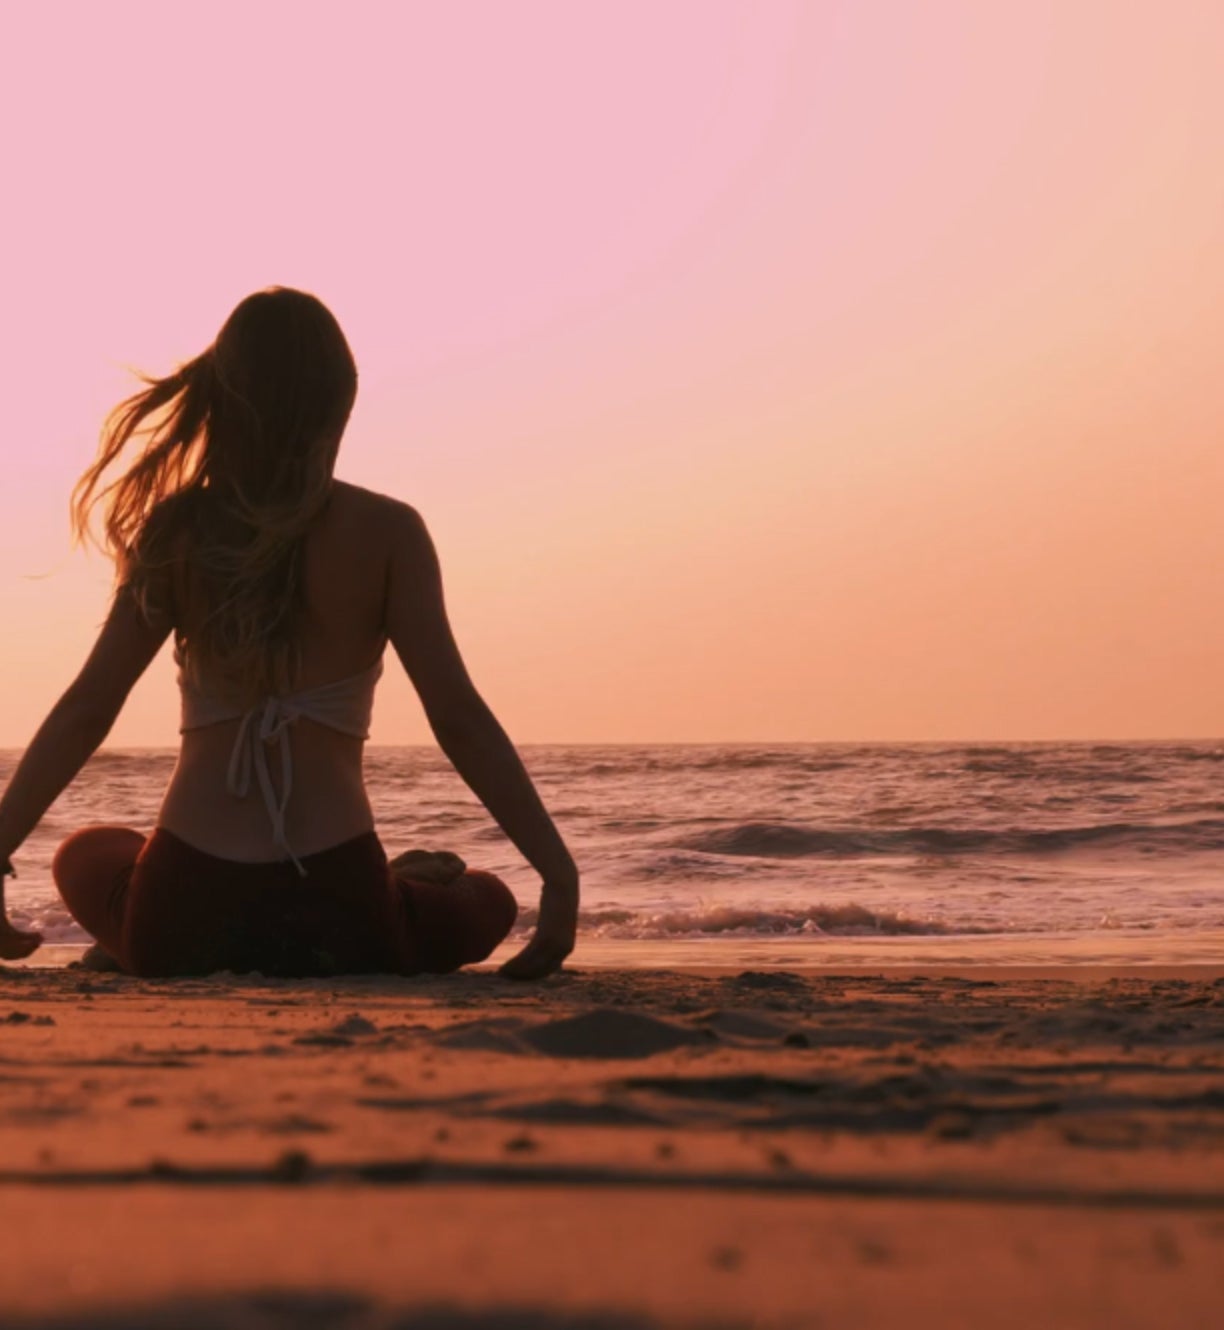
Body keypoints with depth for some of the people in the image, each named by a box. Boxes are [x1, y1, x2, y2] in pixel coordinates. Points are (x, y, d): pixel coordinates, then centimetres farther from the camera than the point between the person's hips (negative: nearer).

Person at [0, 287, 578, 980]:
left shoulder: (175, 532, 3)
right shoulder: (386, 532, -2)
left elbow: (86, 709, 0)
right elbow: (457, 716, -8)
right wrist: (560, 872, -7)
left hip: (178, 921, 1)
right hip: (337, 918, -1)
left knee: (86, 852, 36)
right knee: (487, 901, 30)